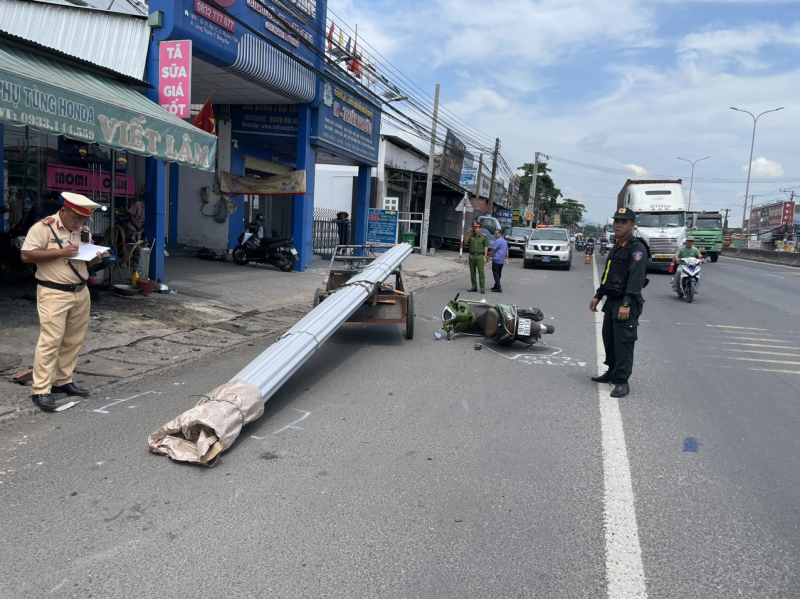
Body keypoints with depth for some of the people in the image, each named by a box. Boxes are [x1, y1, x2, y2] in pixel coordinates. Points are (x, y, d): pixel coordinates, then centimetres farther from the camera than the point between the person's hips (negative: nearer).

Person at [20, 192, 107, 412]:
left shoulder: (85, 231, 12)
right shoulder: (43, 227, -8)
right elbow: (26, 255, -13)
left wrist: (95, 258, -3)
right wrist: (60, 252, -21)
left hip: (81, 292, 7)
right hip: (54, 294, -6)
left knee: (74, 341, 9)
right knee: (50, 340, -8)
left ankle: (63, 381, 22)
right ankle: (40, 390, -2)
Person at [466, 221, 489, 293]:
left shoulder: (484, 236, 3)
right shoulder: (471, 236, 10)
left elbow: (486, 247, 1)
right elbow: (466, 242, 0)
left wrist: (485, 257, -6)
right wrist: (469, 234, -3)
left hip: (480, 256, -4)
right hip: (472, 256, 4)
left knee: (481, 272, -9)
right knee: (472, 272, 7)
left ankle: (482, 288, -8)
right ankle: (474, 287, 16)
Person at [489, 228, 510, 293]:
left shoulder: (498, 241, -12)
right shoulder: (505, 241, 17)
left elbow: (493, 250, -11)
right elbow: (507, 250, 21)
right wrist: (506, 258, 25)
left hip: (496, 260, -9)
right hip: (502, 261, 9)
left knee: (496, 274, -7)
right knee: (498, 274, 15)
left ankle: (498, 288, -11)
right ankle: (496, 286, 23)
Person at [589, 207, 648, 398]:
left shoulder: (637, 248, -13)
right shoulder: (616, 247, 17)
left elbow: (636, 279, -22)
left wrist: (626, 304, -28)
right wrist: (598, 296, 19)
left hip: (626, 304, -9)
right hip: (611, 301, 9)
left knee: (623, 343, -8)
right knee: (609, 338, 17)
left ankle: (622, 382, -4)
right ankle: (612, 372, 31)